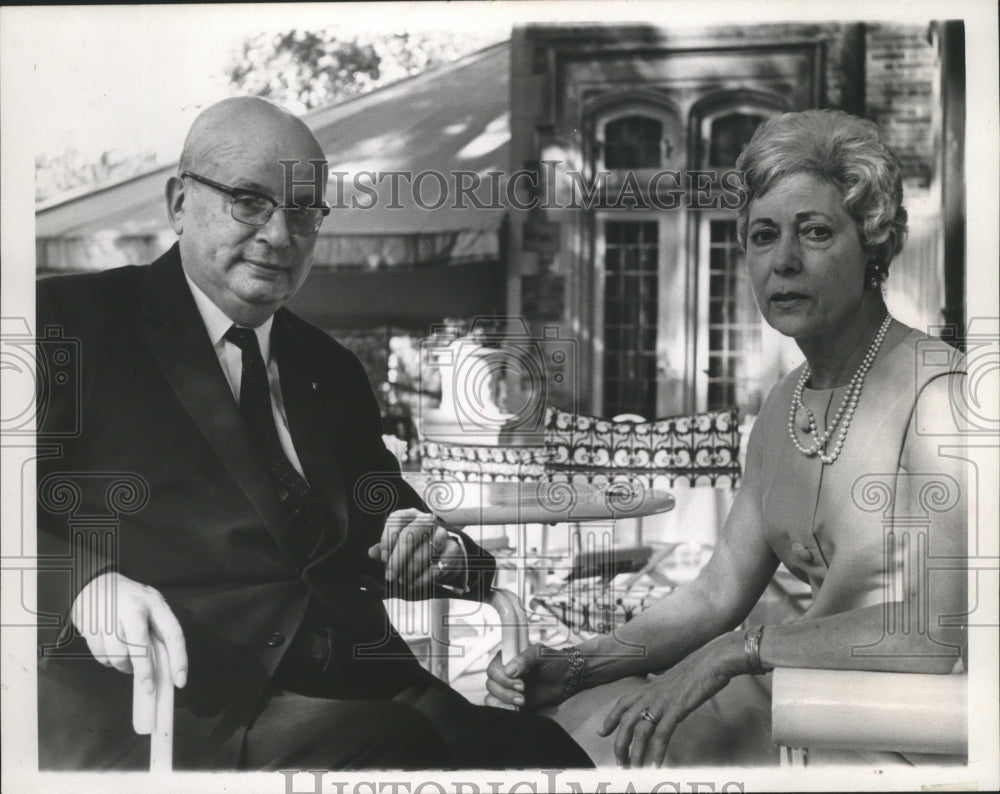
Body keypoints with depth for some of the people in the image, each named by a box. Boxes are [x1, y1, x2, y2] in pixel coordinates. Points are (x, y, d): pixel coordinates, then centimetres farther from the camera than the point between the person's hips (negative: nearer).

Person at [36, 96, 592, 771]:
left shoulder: (334, 373, 25)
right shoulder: (71, 319, 6)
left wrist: (437, 552, 1)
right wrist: (87, 585, -24)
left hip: (365, 691, 6)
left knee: (540, 747, -22)